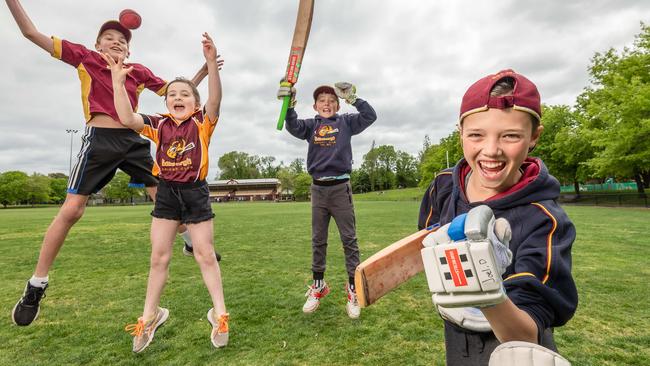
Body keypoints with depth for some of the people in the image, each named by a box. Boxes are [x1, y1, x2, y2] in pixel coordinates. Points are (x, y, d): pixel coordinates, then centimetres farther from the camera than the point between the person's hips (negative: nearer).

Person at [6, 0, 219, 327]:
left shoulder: (139, 72, 13)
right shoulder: (84, 57, 7)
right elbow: (31, 32, 7)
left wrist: (203, 71, 10)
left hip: (133, 140, 3)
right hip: (99, 139, -3)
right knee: (71, 210, -5)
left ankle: (191, 241, 24)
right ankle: (36, 285, 10)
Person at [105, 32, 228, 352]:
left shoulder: (202, 122, -5)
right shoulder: (159, 125, 3)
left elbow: (215, 100, -23)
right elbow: (127, 118, -10)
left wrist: (212, 63, -34)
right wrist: (119, 80, -11)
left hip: (195, 192, -3)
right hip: (166, 192, 3)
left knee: (205, 255, 3)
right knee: (159, 257, 10)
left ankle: (219, 314, 15)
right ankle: (149, 317, 26)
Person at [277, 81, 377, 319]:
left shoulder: (345, 122, 9)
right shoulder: (311, 125, 10)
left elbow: (370, 116, -3)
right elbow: (293, 127, -9)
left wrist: (352, 98, -12)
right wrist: (290, 105, -25)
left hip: (341, 187, -2)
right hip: (318, 189, 2)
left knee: (349, 239, 1)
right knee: (318, 241, 9)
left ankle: (354, 289, 11)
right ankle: (318, 286, 22)